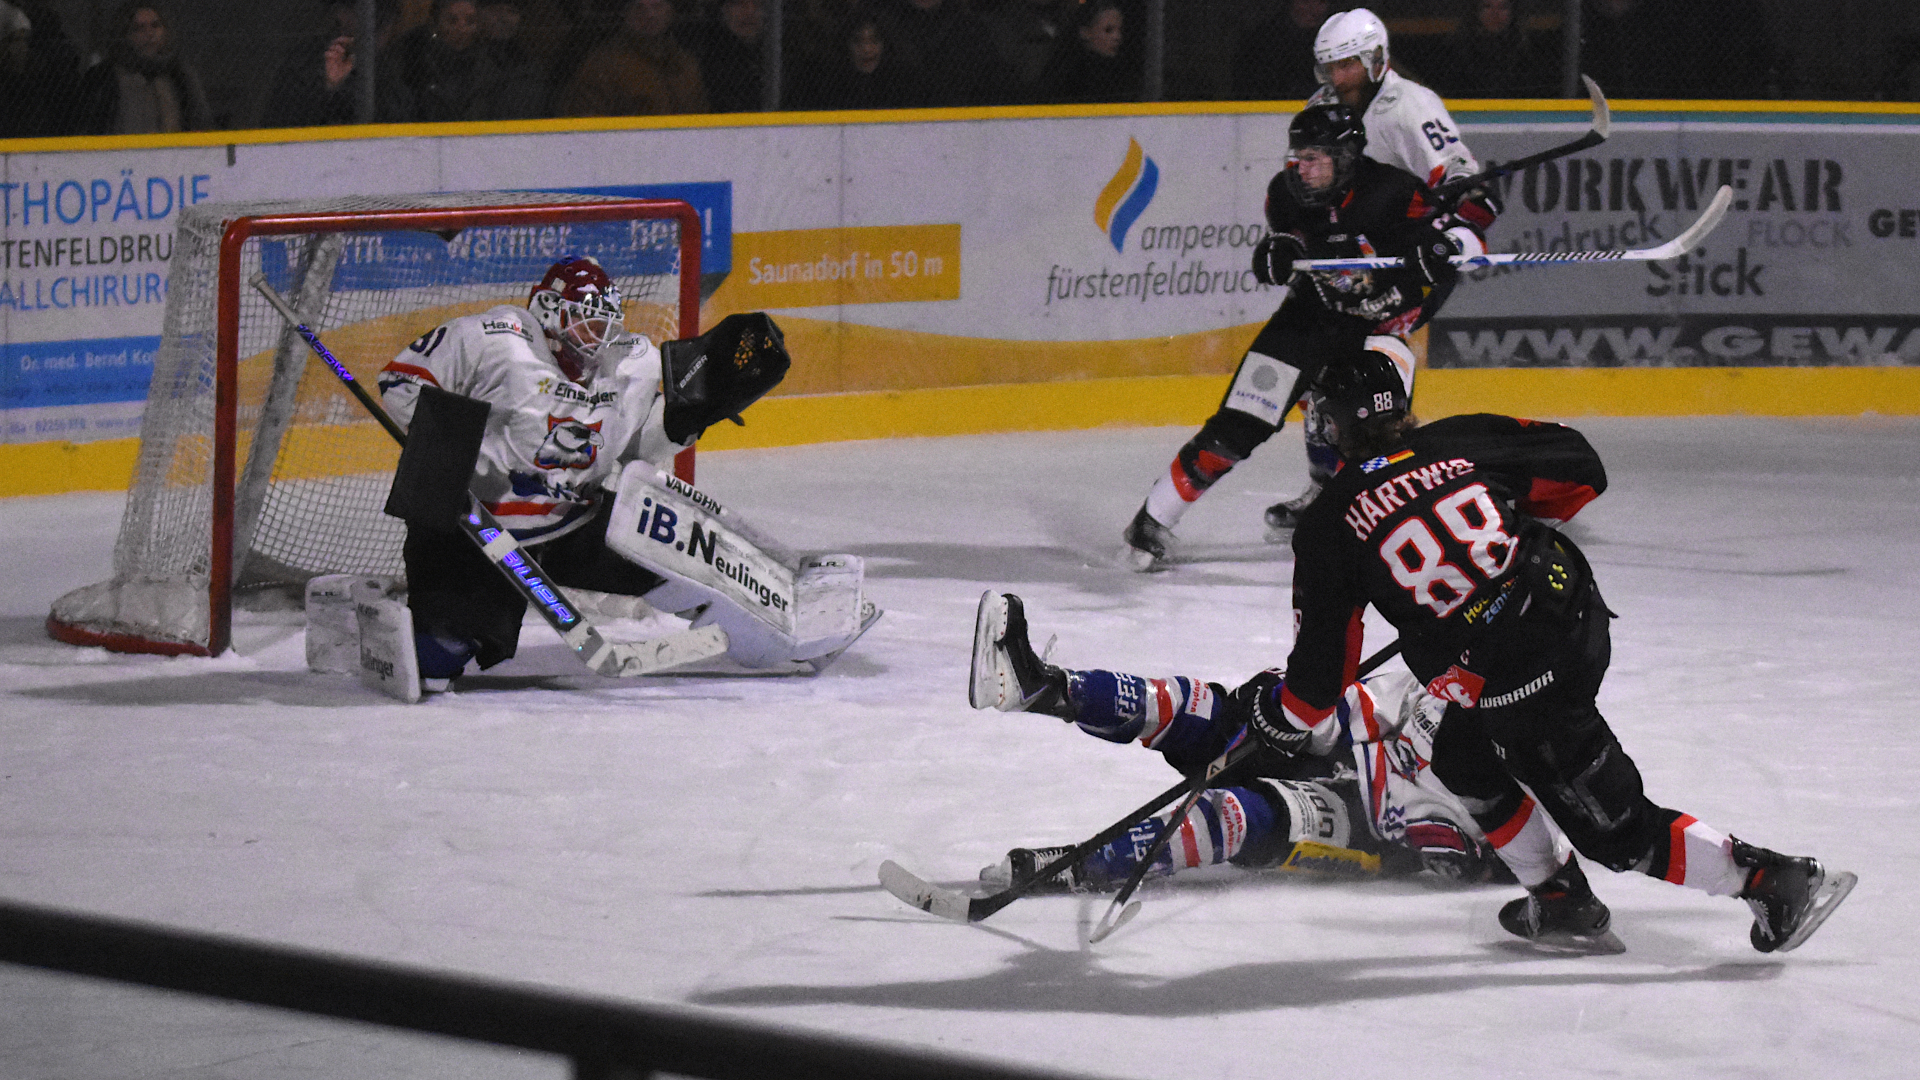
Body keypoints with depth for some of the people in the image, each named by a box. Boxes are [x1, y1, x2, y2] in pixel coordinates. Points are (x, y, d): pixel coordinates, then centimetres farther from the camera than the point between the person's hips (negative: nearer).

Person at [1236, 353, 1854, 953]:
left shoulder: (1328, 528, 0)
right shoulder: (1462, 442, 8)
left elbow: (1322, 656, 4)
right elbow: (1580, 470, 10)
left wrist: (1287, 717, 25)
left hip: (1516, 686, -6)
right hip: (1579, 616, 6)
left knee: (1616, 828, 6)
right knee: (1463, 759, 28)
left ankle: (1773, 881, -1)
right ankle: (1561, 904, 32)